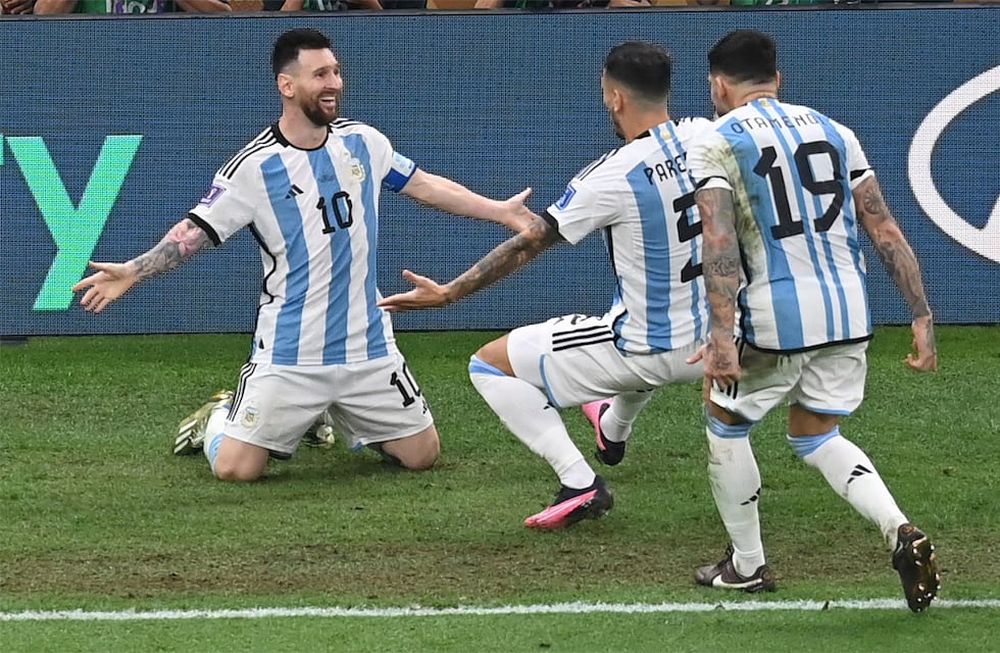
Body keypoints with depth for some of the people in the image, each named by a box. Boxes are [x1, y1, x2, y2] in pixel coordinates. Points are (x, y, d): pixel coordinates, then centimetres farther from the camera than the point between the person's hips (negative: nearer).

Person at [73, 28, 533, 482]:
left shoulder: (362, 143, 3)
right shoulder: (254, 166, -12)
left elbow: (426, 186, 14)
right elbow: (196, 231, -12)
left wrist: (500, 211, 16)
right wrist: (133, 271, -25)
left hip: (368, 346, 4)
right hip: (288, 356, -4)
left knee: (422, 455, 4)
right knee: (234, 468, -11)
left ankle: (351, 421, 34)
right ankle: (220, 416, 26)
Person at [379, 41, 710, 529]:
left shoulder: (610, 177, -20)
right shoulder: (704, 137, -8)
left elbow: (527, 245, -12)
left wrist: (449, 293, -4)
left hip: (644, 352, -7)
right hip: (707, 341, 7)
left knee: (490, 365, 5)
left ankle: (580, 483, -4)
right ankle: (614, 430, 66)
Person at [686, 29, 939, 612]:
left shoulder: (715, 145, -2)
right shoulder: (834, 132, 12)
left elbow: (720, 242, -17)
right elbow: (886, 231, 7)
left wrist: (722, 334, -25)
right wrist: (923, 317, 8)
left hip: (775, 316, -5)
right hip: (848, 309, 5)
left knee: (725, 421, 20)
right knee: (816, 436, 21)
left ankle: (748, 564, 27)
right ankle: (902, 531, -3)